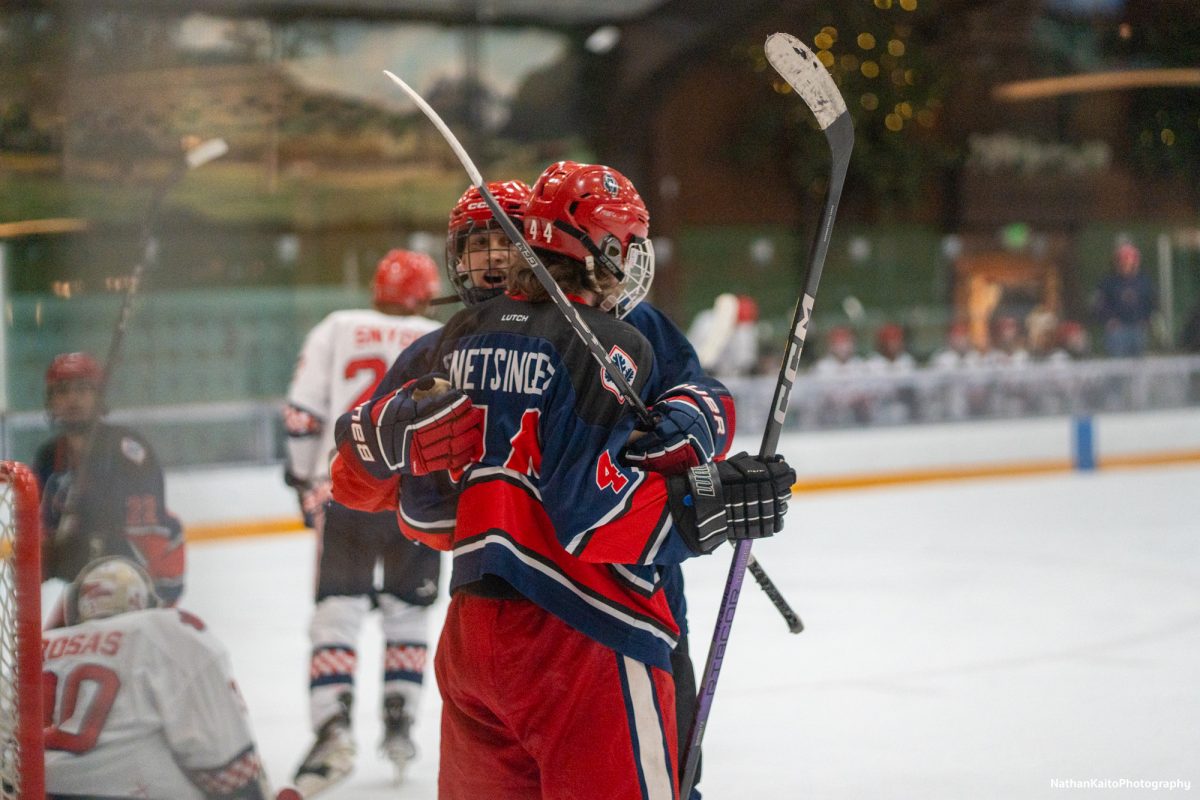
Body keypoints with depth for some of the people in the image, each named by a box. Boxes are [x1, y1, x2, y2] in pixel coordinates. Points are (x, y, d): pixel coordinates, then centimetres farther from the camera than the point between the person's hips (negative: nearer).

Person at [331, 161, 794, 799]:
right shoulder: (609, 346, -11)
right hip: (577, 636, -8)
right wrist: (708, 505, -15)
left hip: (470, 625, 8)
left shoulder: (464, 338, 10)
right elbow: (589, 508, -19)